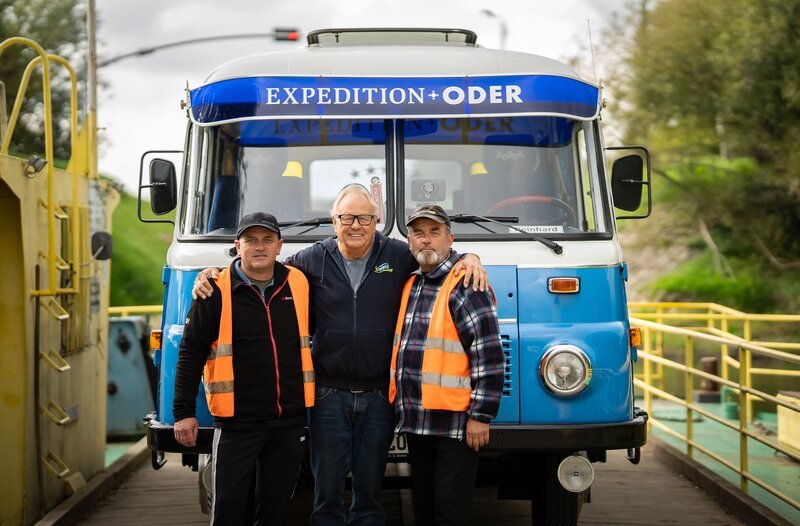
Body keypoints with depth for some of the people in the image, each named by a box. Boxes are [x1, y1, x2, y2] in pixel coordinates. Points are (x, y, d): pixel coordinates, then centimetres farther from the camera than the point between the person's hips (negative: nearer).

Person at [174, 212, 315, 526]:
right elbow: (191, 354, -3)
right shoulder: (216, 291, -4)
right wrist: (183, 412, -8)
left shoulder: (298, 284, 5)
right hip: (237, 422, -3)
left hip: (290, 421, 3)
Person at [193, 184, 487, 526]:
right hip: (329, 393, 0)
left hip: (378, 396, 1)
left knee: (369, 492, 11)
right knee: (327, 494, 4)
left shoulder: (397, 255, 2)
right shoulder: (313, 260, 2)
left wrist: (469, 258, -5)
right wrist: (212, 274, 1)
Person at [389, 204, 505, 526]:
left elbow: (490, 355, -15)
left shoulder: (465, 285, -10)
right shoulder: (409, 284, 15)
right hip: (415, 421, 8)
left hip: (454, 423, -8)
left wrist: (481, 415, -18)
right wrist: (397, 400, 19)